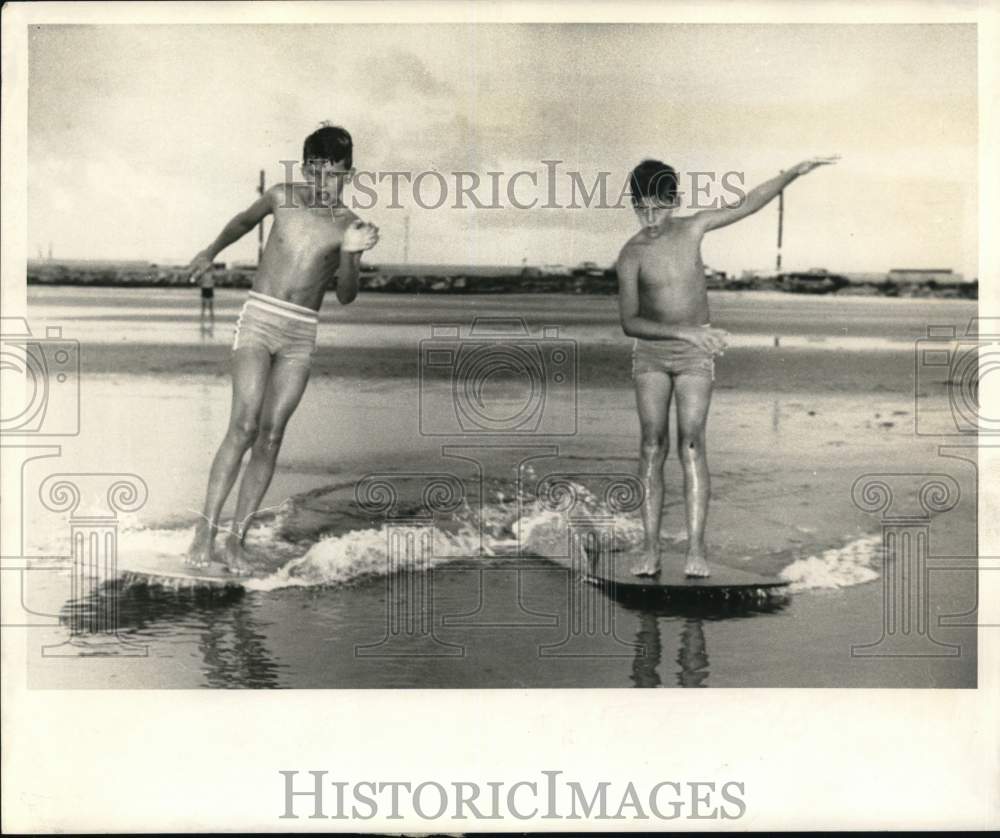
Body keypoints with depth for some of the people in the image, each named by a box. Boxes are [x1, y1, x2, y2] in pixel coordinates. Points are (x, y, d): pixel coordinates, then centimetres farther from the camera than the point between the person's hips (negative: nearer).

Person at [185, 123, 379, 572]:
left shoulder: (349, 226, 1)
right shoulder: (281, 197, 3)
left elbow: (345, 296, -7)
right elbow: (245, 220, 25)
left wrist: (351, 253, -24)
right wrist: (212, 251, 38)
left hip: (301, 334, 1)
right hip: (260, 316, -1)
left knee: (271, 437, -2)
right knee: (244, 426, -15)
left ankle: (236, 537, 3)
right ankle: (207, 526, -10)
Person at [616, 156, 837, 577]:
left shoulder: (693, 227, -3)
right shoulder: (631, 254, -11)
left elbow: (749, 203, 5)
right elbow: (629, 322, -19)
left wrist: (796, 171, -1)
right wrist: (686, 332, -29)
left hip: (695, 354, 0)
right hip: (650, 352, 0)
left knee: (691, 442, -10)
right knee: (652, 443, -6)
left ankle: (696, 549, -14)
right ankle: (650, 547, -4)